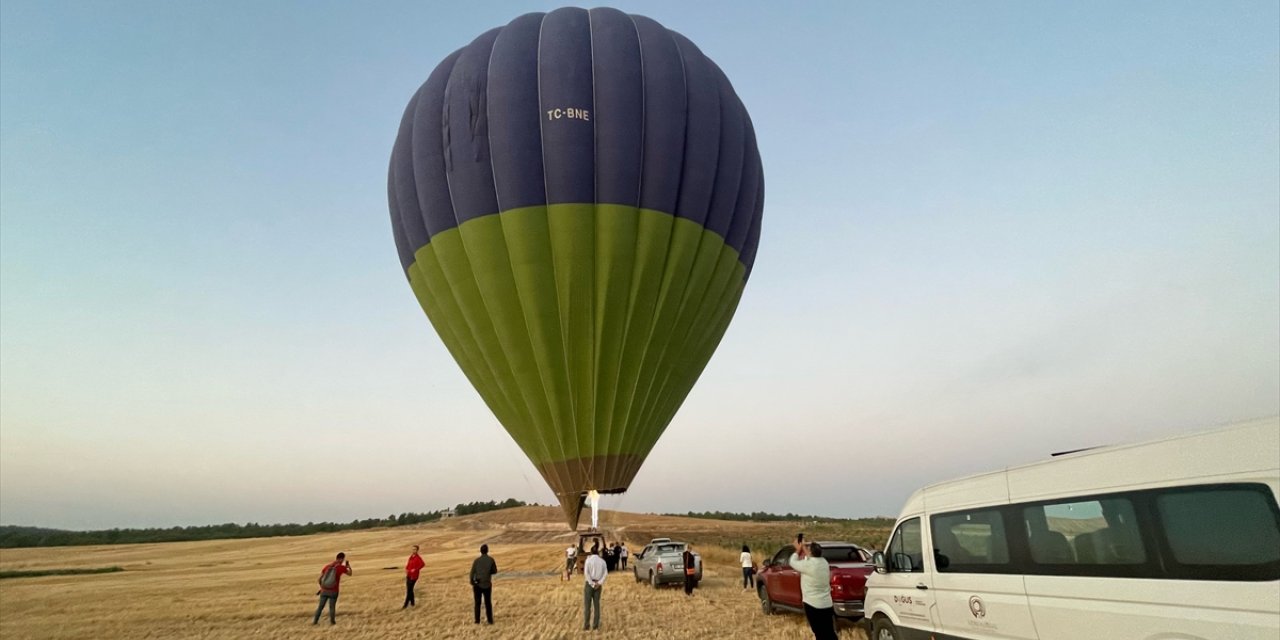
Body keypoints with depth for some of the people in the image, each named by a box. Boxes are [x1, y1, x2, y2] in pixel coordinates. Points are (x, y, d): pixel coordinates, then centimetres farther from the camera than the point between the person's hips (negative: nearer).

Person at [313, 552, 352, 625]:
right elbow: (350, 573, 5)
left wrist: (321, 587, 19)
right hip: (333, 591, -3)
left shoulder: (327, 566, 1)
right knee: (332, 607, 9)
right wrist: (348, 565, 19)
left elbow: (320, 579, 4)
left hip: (324, 590, 3)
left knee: (320, 606, 14)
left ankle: (315, 621, 17)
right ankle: (332, 621, 15)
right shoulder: (341, 567, -10)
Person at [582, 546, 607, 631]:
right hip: (598, 584, 4)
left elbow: (586, 572, -15)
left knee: (587, 605, 1)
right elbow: (606, 573, -1)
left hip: (589, 583, -4)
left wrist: (591, 583, -12)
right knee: (596, 604, 10)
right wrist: (599, 583, -8)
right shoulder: (602, 561, 7)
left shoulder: (589, 559, -5)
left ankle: (586, 625, 0)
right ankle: (596, 624, 10)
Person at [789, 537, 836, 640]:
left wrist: (798, 550, 9)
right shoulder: (824, 563, 2)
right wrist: (803, 550, 20)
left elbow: (792, 562, -4)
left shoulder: (809, 564, -19)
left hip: (813, 605, -7)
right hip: (827, 604, 7)